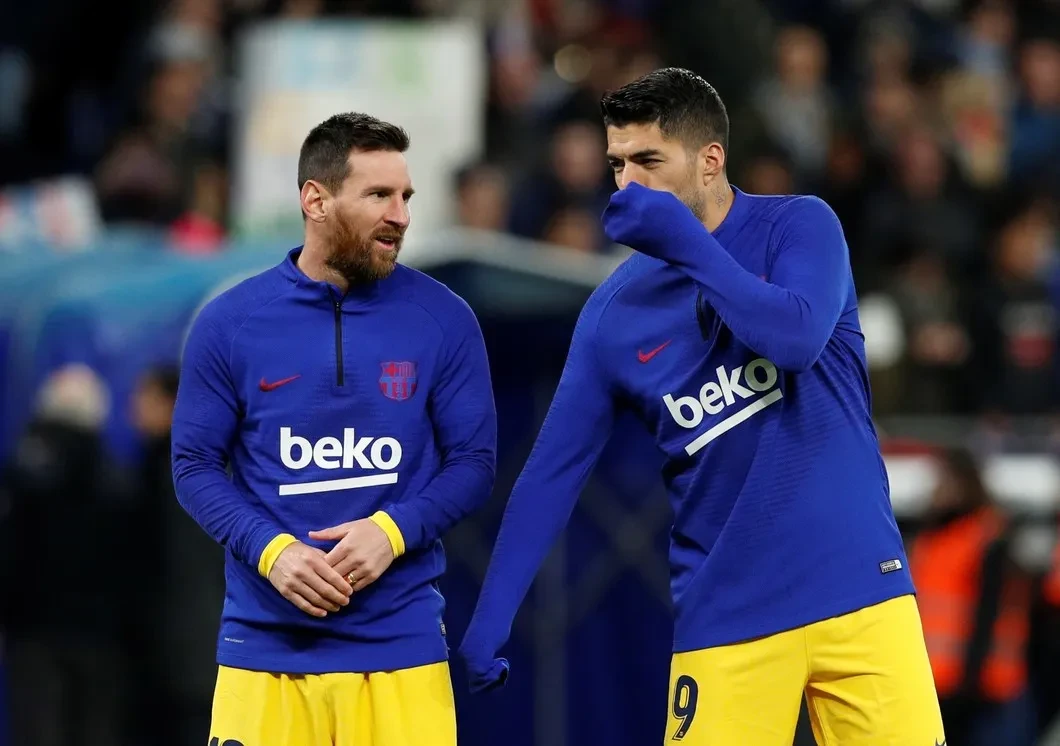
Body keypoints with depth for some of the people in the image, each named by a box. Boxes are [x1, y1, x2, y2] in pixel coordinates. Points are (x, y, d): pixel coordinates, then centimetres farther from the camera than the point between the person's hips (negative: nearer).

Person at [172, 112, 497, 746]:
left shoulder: (444, 320, 2)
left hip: (400, 645, 0)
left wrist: (393, 531, -14)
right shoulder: (229, 323, 2)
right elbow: (196, 466, 4)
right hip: (265, 642, 0)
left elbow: (474, 462, 4)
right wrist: (270, 550, -12)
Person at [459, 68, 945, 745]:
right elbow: (555, 469, 8)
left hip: (855, 591, -2)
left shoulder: (800, 227, 0)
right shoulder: (614, 312, 6)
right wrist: (491, 619, 2)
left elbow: (798, 335, -20)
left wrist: (686, 244, -13)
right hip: (723, 620, 2)